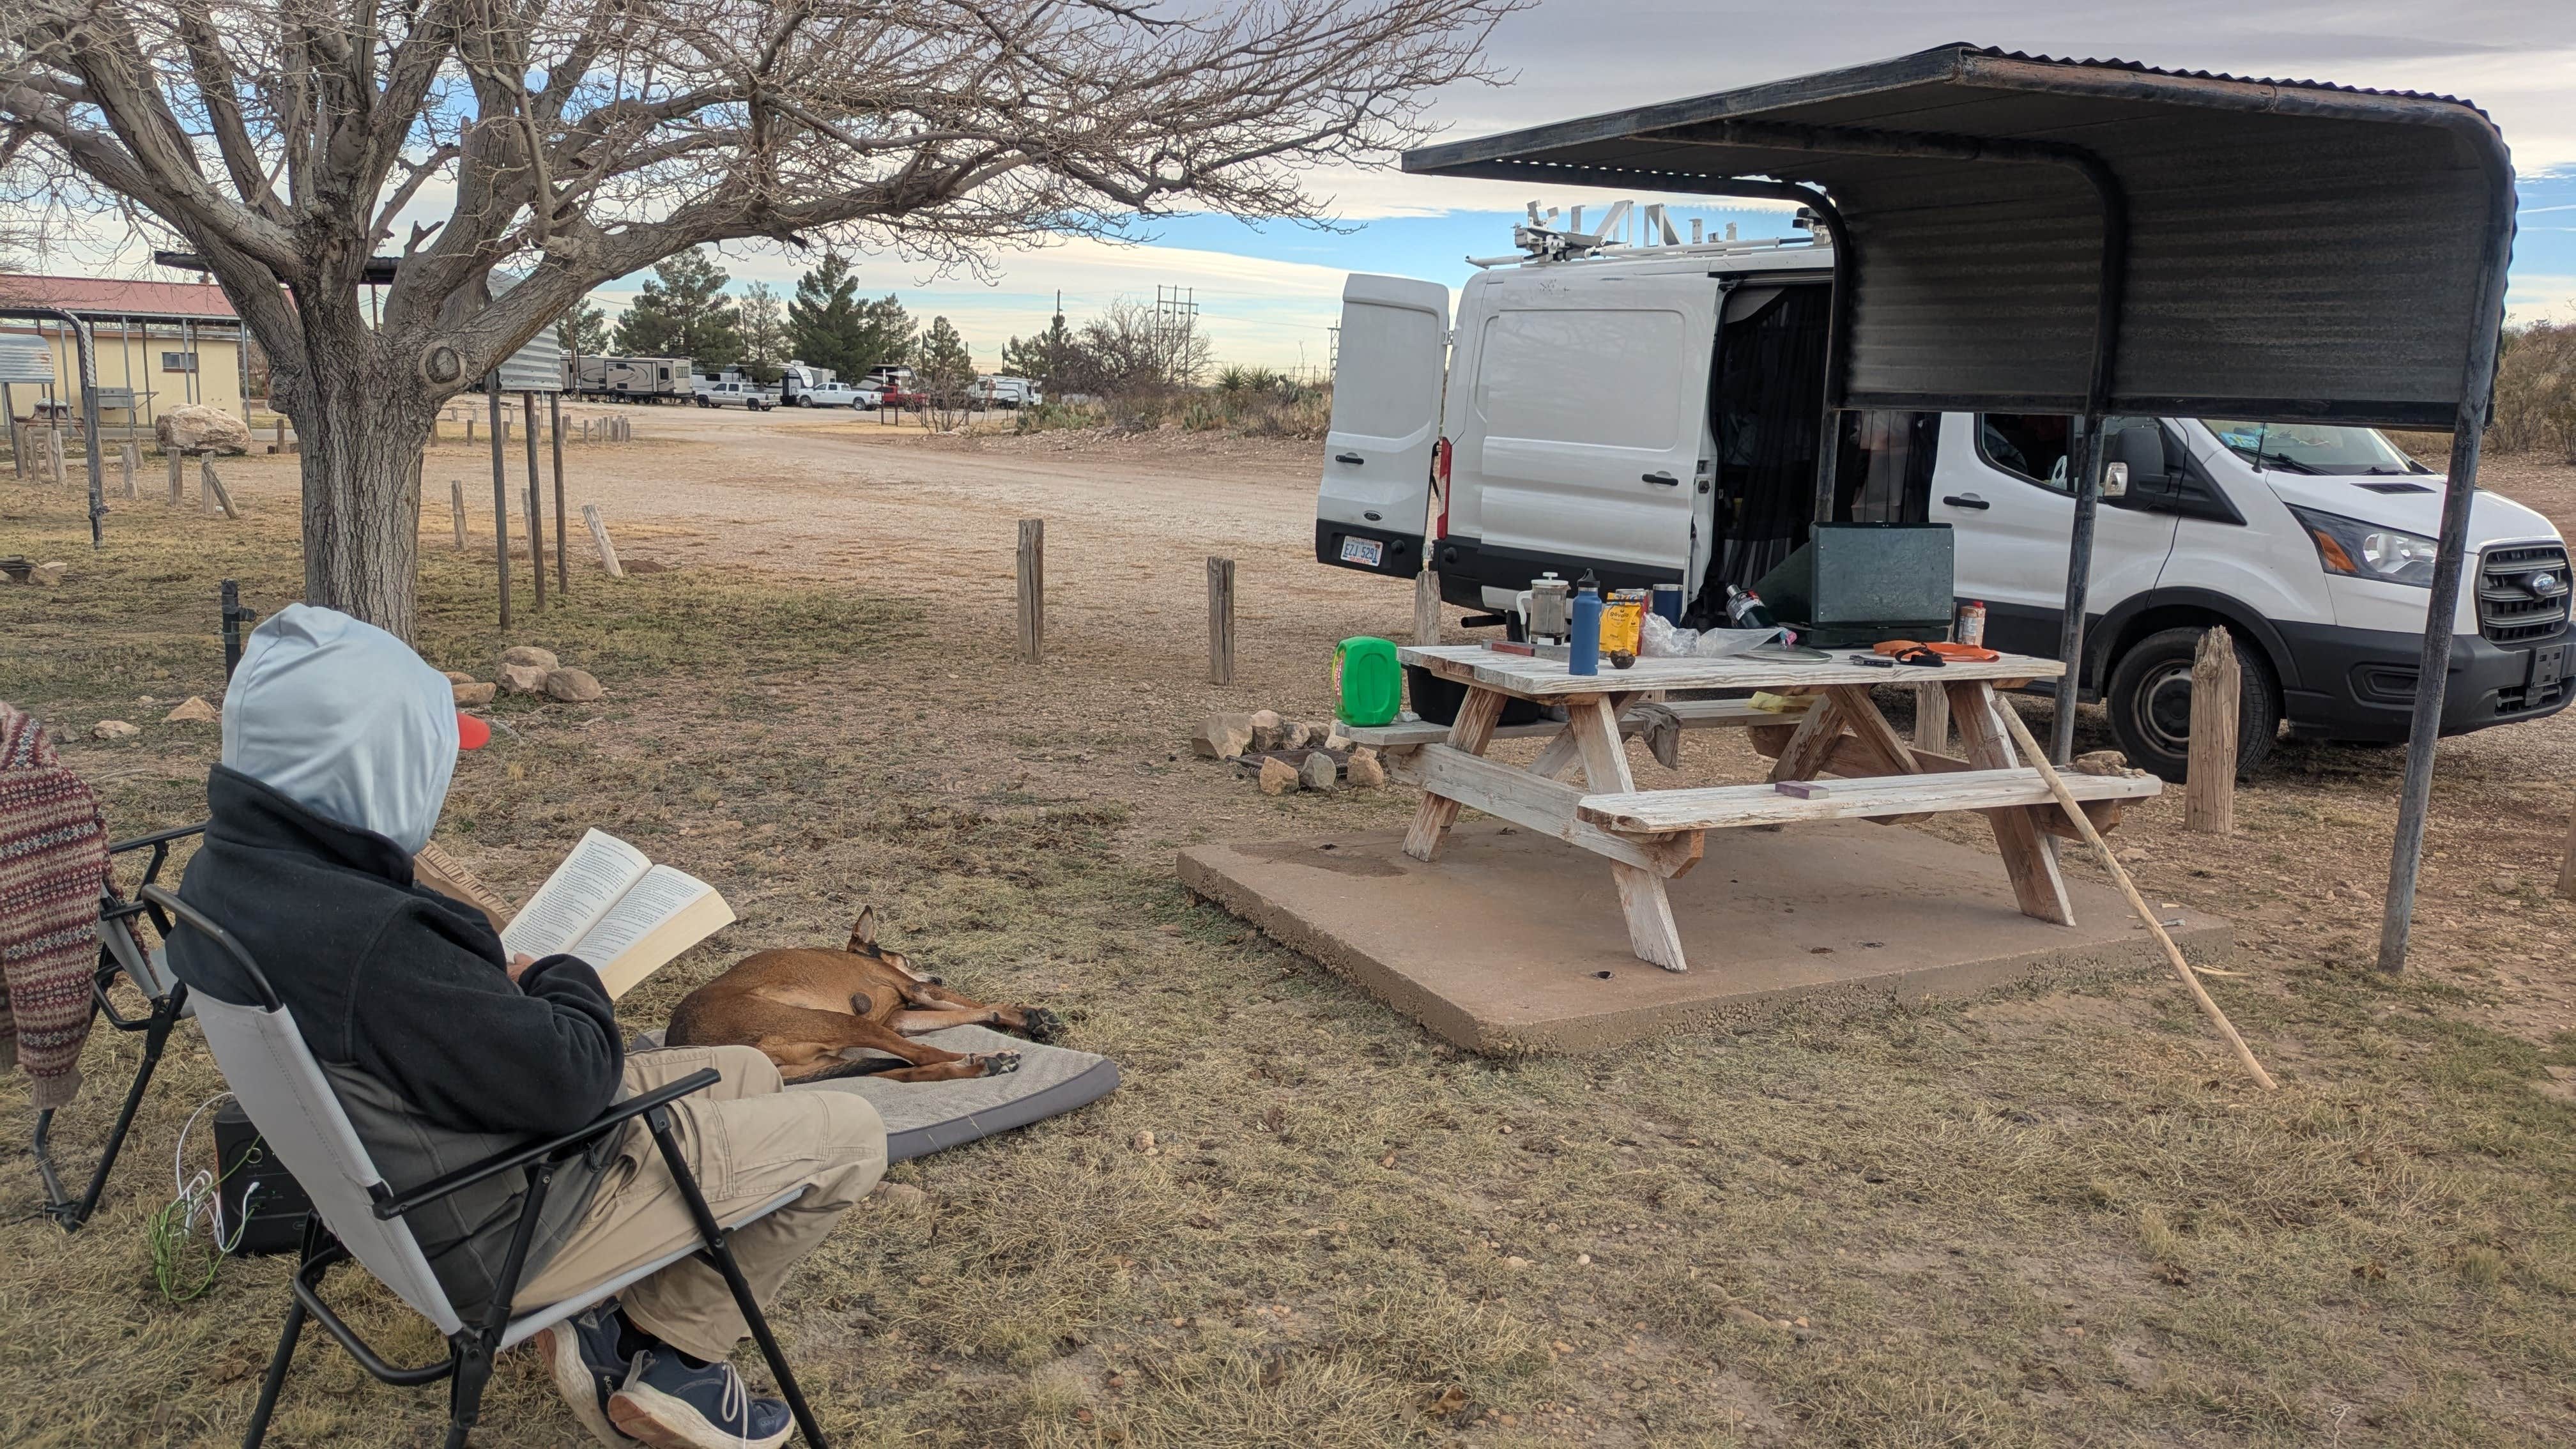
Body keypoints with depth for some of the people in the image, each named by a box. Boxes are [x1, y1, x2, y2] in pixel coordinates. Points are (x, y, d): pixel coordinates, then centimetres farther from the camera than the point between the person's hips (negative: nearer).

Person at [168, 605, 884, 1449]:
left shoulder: (226, 874, -5)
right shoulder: (371, 940, -36)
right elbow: (569, 1080, -27)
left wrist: (498, 984, -2)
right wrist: (563, 982, -7)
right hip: (504, 1234, -9)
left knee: (747, 1073, 21)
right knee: (848, 1135, -2)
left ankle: (618, 1318, 13)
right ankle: (670, 1351, 11)